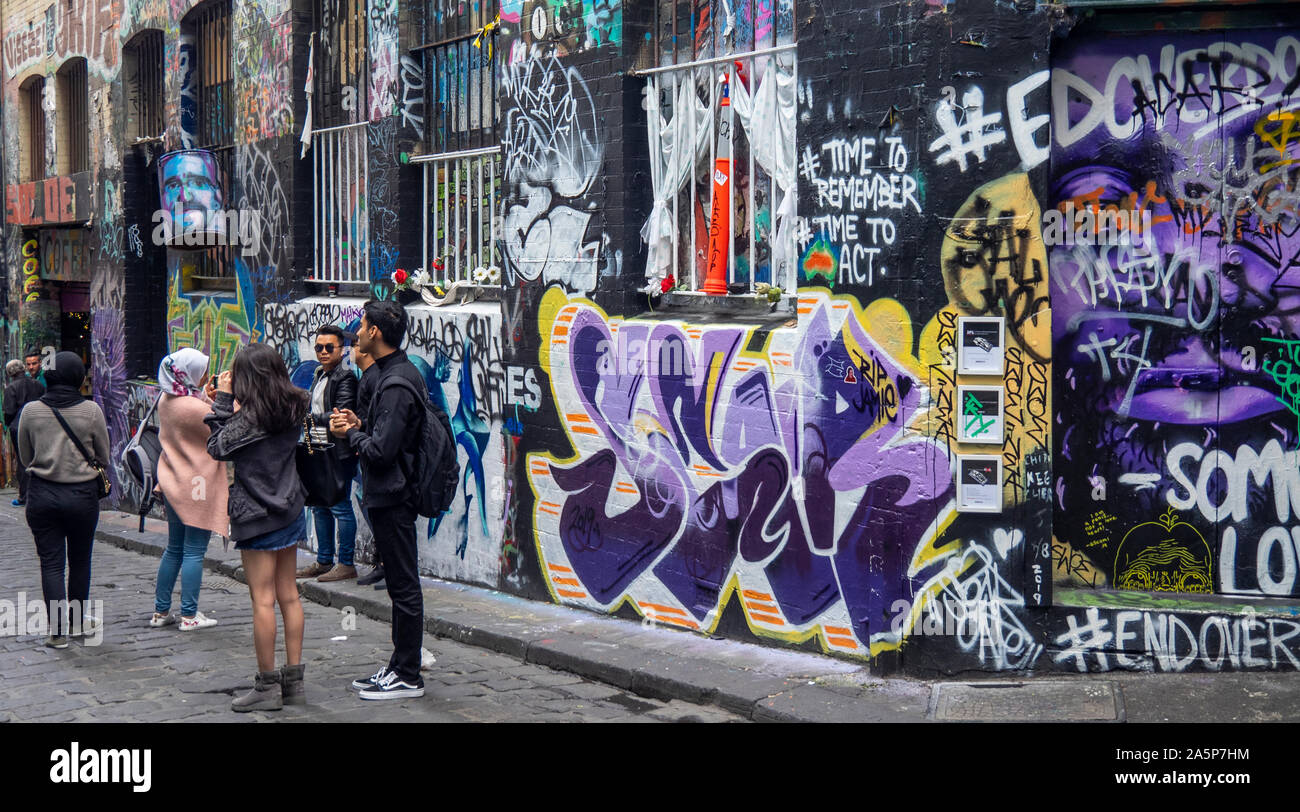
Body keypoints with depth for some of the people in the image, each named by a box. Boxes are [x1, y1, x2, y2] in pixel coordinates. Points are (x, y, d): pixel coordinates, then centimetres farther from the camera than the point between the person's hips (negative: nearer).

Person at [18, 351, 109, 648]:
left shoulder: (31, 410, -3)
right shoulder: (91, 410, -8)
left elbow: (25, 457, 8)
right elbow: (103, 456, 3)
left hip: (42, 493, 1)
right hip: (82, 494, -1)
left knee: (51, 563, 4)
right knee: (80, 561, 15)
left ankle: (58, 632, 1)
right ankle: (77, 622, 27)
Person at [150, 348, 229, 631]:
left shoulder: (166, 400, 5)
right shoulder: (194, 407, -21)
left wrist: (205, 397, 9)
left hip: (174, 482, 8)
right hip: (197, 486, -8)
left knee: (174, 548, 17)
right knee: (194, 551, -1)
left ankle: (161, 611, 21)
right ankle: (189, 615, 4)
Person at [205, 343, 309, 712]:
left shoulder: (252, 416, -17)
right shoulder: (293, 408, 4)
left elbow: (217, 447, -10)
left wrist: (222, 399, -7)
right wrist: (231, 404, 5)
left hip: (258, 515, -7)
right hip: (291, 509, 8)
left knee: (263, 600, -1)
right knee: (288, 595, 11)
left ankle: (267, 686, 4)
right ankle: (293, 681, 16)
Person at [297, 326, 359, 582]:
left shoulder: (345, 378, -12)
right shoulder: (319, 376, 16)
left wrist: (312, 418, -26)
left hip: (338, 454, -10)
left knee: (340, 506, -6)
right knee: (319, 506, 14)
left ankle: (346, 564, 0)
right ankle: (323, 561, 23)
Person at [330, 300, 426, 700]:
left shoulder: (396, 384, -20)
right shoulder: (397, 373, 13)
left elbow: (381, 450, -25)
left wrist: (351, 434, -7)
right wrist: (360, 424, 6)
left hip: (392, 498, -11)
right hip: (389, 494, 11)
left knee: (404, 586, -3)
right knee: (399, 584, 16)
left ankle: (408, 677, 5)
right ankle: (399, 667, 25)